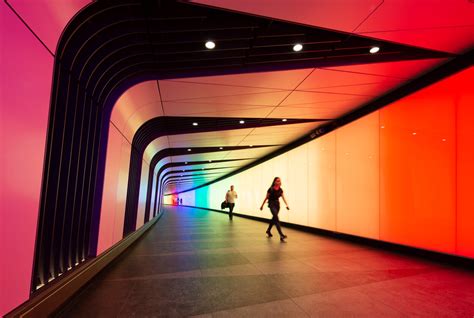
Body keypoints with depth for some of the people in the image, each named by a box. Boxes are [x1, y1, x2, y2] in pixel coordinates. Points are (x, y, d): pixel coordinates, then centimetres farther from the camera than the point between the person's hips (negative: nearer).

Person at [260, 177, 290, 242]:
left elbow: (283, 198, -6)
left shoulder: (280, 190, 1)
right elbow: (266, 198, -4)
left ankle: (268, 231, 39)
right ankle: (281, 235, -22)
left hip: (277, 204, 6)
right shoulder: (271, 189, -13)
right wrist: (262, 205, 2)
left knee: (274, 218, 17)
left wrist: (287, 205, -20)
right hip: (272, 204, -6)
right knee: (276, 219, -16)